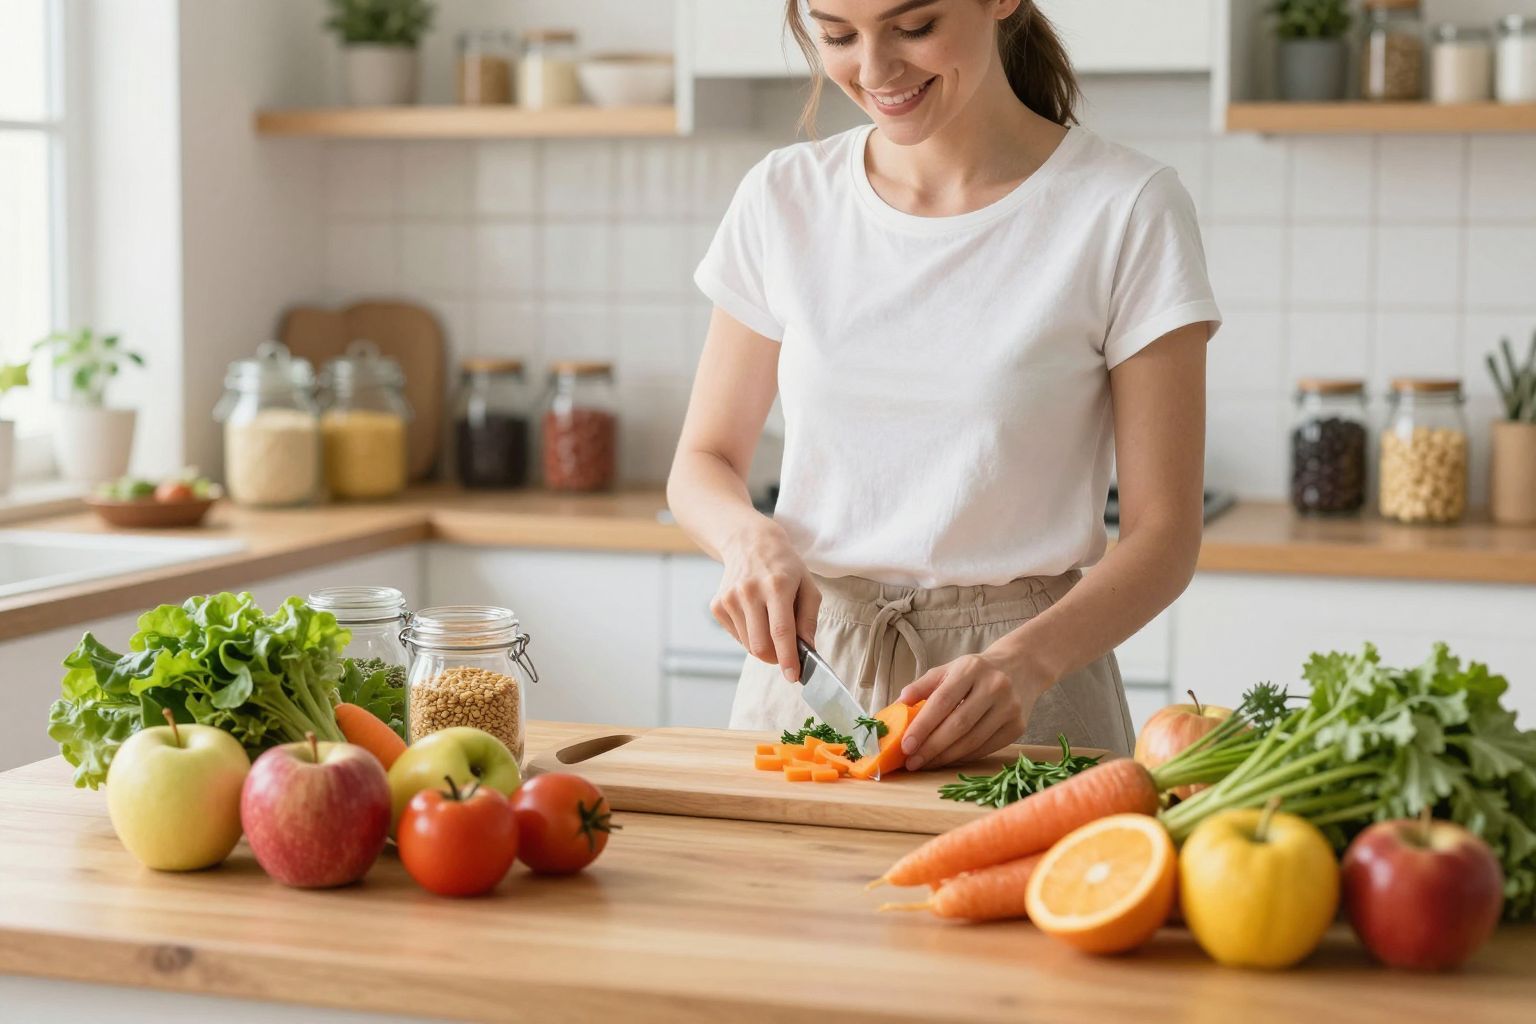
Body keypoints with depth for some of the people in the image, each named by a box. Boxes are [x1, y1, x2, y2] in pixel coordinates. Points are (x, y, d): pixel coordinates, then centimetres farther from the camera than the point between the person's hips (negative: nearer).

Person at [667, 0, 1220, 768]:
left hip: (1023, 703, -3)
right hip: (805, 673, 3)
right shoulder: (783, 199, 3)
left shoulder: (1127, 210, -8)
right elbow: (702, 463, 11)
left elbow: (1163, 533, -8)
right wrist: (750, 536, -12)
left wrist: (1025, 662, -25)